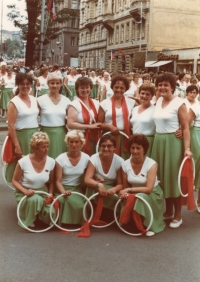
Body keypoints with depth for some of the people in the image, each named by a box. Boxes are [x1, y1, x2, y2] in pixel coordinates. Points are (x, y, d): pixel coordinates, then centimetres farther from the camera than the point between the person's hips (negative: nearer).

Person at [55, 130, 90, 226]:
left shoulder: (86, 158, 0)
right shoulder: (60, 159, -6)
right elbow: (58, 181, -6)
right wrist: (64, 191, -25)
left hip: (78, 189, 2)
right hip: (63, 189, -2)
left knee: (78, 204, -29)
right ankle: (65, 223, -9)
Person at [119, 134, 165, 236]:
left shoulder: (151, 164, -18)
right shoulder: (125, 164, -6)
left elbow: (148, 189, -23)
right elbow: (125, 187, 2)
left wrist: (129, 190, -25)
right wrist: (125, 193, -21)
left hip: (152, 194, -3)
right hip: (134, 194, 3)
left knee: (141, 197, -36)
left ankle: (149, 226, -17)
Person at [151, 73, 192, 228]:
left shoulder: (179, 103, -9)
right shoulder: (158, 101, 10)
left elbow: (186, 127, -12)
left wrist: (187, 148, -19)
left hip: (172, 142, -6)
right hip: (158, 141, 7)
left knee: (173, 177, -1)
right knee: (162, 177, 11)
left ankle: (178, 215, 11)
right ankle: (168, 210, 26)